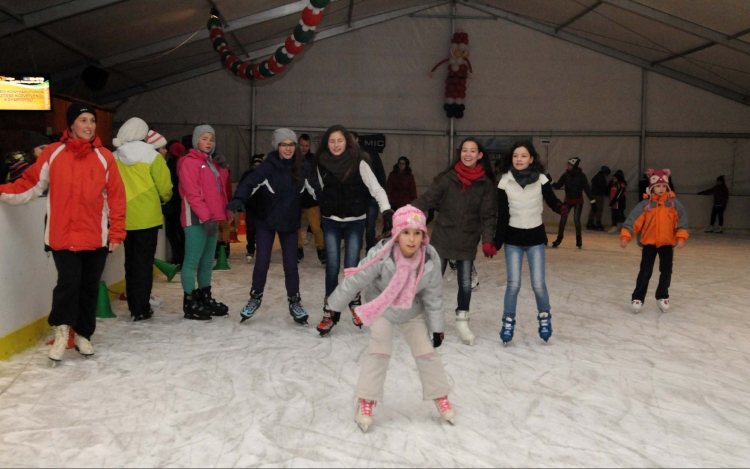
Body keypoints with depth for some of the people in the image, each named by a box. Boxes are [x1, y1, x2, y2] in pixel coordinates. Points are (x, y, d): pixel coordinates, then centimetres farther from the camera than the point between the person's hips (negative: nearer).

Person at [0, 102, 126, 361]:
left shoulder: (104, 157, 1)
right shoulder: (53, 153, 1)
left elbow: (116, 197, 2)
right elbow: (31, 184, 6)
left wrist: (117, 232, -1)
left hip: (96, 236, 1)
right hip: (62, 235, -1)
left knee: (90, 286, 9)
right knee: (69, 281, -12)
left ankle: (83, 334, 26)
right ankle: (61, 330, 11)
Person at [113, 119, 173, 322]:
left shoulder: (115, 157, 4)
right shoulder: (151, 156, -8)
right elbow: (165, 186, -8)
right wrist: (164, 198, 13)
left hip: (125, 217, 4)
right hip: (147, 216, -4)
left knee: (130, 261, 14)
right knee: (144, 261, 1)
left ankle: (133, 306, 20)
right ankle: (141, 309, 2)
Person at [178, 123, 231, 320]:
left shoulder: (210, 162, 21)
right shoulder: (189, 162, -7)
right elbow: (192, 193, -17)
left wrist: (222, 214, 14)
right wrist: (205, 216, -22)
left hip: (211, 218, 9)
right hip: (197, 219, -9)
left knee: (207, 261, 13)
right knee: (193, 260, -6)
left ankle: (205, 298, 21)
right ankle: (190, 303, -2)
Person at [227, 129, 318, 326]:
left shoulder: (302, 168, -8)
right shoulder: (268, 166, -17)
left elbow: (314, 188, 5)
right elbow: (250, 182, -29)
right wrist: (239, 199, -46)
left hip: (290, 222, 2)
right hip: (265, 222, -2)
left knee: (291, 264, 5)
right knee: (262, 263, 3)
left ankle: (294, 302, 22)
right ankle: (255, 297, 26)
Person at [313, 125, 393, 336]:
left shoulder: (359, 163, -11)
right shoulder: (322, 164, -2)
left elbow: (376, 188, -16)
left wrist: (386, 209, -29)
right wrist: (326, 210, 14)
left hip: (355, 222, -2)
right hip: (330, 222, 2)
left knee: (351, 266, -1)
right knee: (332, 266, -2)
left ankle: (355, 303, 25)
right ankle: (330, 311, 9)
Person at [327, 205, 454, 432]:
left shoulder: (431, 258, -26)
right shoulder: (381, 255, -35)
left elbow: (434, 296, -12)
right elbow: (356, 280, -22)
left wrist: (437, 326, -5)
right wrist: (335, 304, -11)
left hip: (413, 311, 3)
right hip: (381, 309, -2)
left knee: (426, 352, 4)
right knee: (379, 352, -8)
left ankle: (441, 397, 24)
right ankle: (366, 402, 8)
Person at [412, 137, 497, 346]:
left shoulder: (486, 184, -2)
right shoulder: (448, 178, -4)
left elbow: (488, 215, -2)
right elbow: (427, 198, -8)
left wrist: (487, 240, -13)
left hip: (467, 241, 1)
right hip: (442, 237, 0)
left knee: (465, 282, 7)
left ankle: (462, 321, 26)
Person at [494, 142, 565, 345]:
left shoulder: (541, 179, -8)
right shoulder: (505, 182, -8)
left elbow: (551, 201, -5)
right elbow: (502, 215, -5)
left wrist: (562, 208, -29)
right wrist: (497, 241, -7)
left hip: (536, 237, 0)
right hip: (513, 238, 0)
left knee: (538, 284, 1)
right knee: (513, 284, -1)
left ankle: (545, 317, 27)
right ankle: (508, 322, 17)